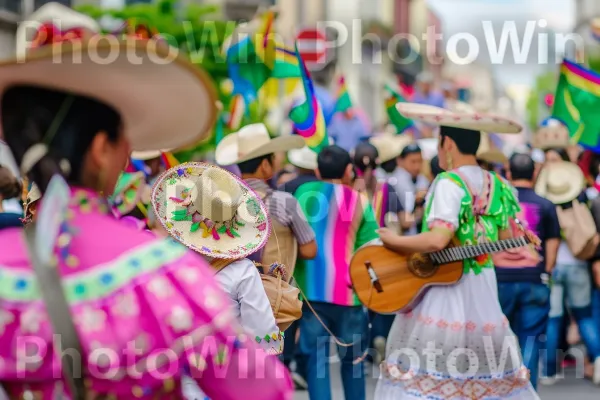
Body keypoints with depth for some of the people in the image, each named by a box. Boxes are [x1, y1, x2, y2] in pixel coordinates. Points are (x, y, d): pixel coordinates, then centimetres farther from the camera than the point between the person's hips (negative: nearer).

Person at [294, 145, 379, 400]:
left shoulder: (304, 193, 4)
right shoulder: (360, 201, 0)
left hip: (310, 289, 1)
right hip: (348, 290, -1)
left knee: (317, 358, 4)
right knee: (352, 359, 13)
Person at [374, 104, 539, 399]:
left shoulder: (449, 183, -14)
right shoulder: (497, 186, 8)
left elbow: (437, 240, -24)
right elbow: (505, 241, 12)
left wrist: (393, 241, -12)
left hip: (443, 288, -7)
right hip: (484, 295, 7)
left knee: (424, 375, -3)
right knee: (486, 369, 13)